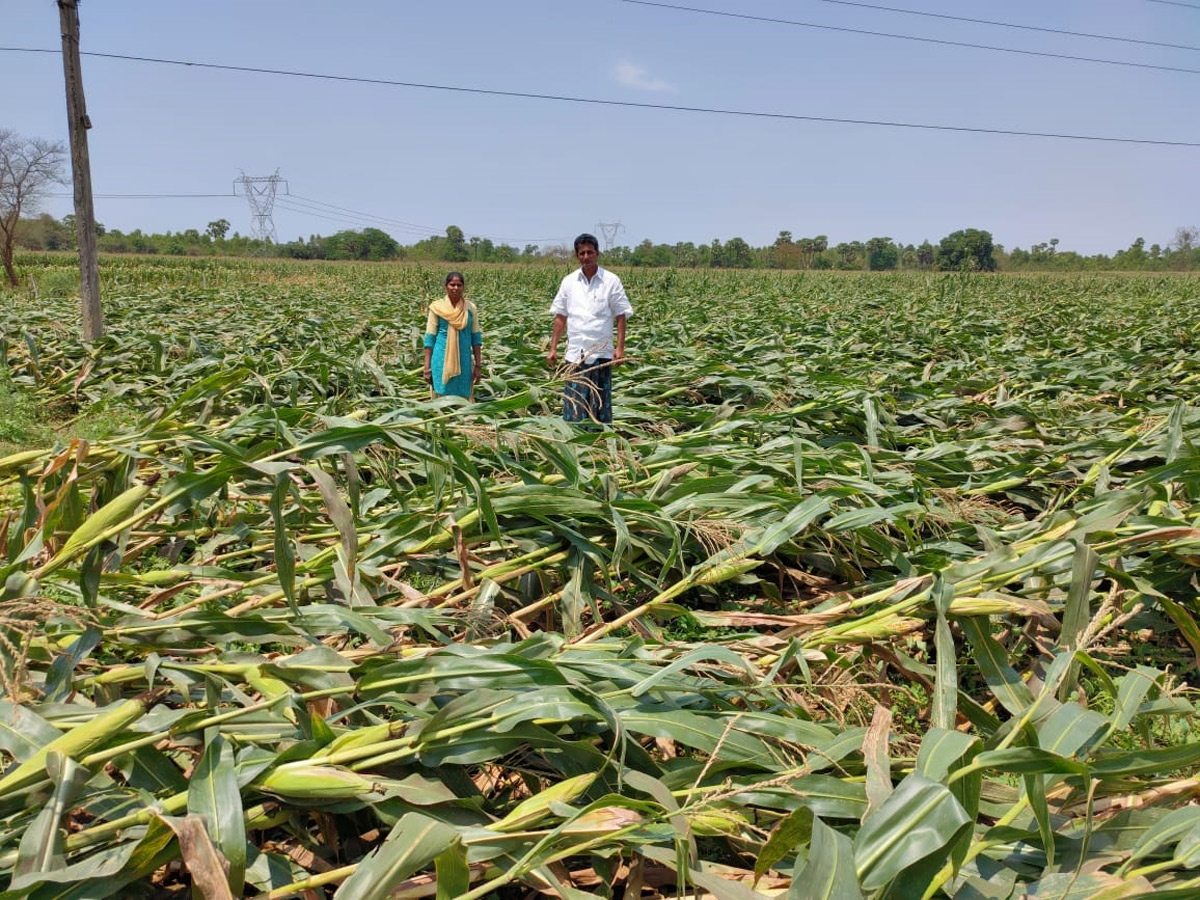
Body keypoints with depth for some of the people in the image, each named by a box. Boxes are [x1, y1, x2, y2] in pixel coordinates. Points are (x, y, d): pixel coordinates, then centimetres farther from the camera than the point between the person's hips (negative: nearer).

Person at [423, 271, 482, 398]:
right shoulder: (437, 307, -2)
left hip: (464, 360, 2)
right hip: (442, 360, -2)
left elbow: (476, 337, 7)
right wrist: (427, 367, -3)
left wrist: (477, 365, 4)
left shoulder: (470, 308, 3)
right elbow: (430, 338, 0)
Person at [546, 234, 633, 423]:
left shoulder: (611, 281, 0)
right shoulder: (569, 282, 7)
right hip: (575, 354, 2)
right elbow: (560, 317, 11)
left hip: (602, 353, -2)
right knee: (573, 405, 1)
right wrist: (553, 348, 6)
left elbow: (621, 316, 1)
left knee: (601, 406, 4)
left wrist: (620, 347, -8)